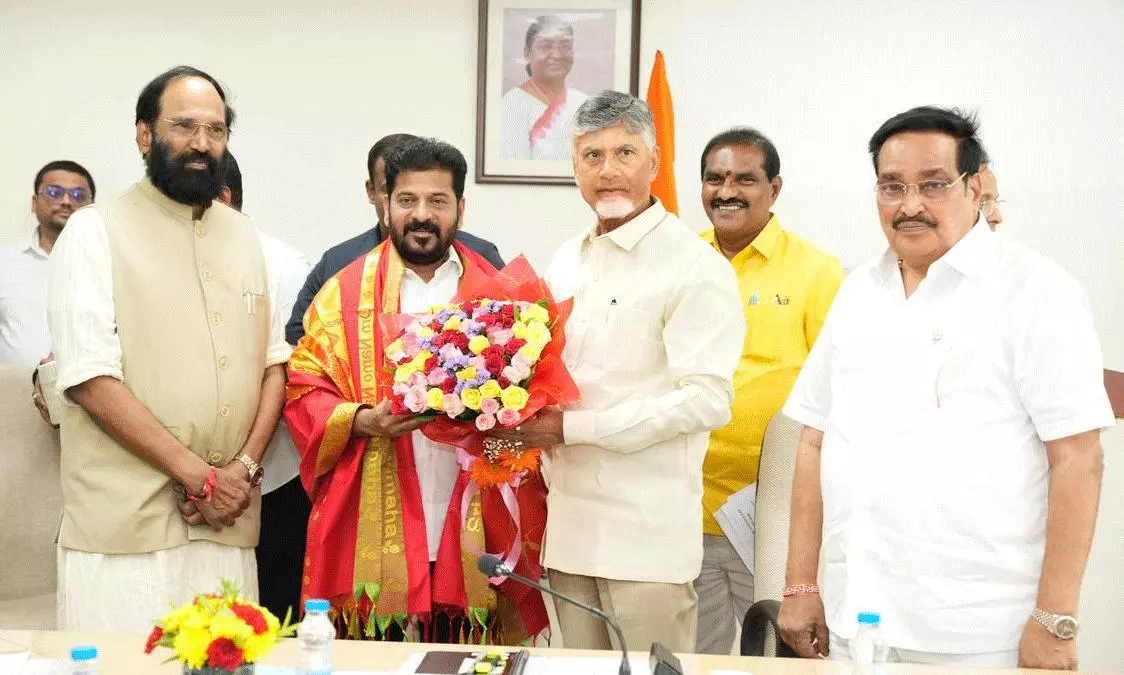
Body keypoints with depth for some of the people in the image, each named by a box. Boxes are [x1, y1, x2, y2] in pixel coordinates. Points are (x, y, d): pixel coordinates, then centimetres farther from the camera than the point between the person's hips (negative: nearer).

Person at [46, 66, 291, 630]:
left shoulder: (242, 233, 14)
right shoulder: (96, 231, -4)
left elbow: (273, 360, 12)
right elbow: (90, 379, -12)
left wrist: (245, 466, -4)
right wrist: (200, 476, -13)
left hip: (228, 522, 5)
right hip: (126, 524, -4)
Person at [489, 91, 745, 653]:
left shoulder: (695, 266, -10)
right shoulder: (567, 261, 13)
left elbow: (706, 399, -18)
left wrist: (573, 427, -18)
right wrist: (530, 424, -1)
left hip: (648, 536, -6)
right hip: (570, 523, 7)